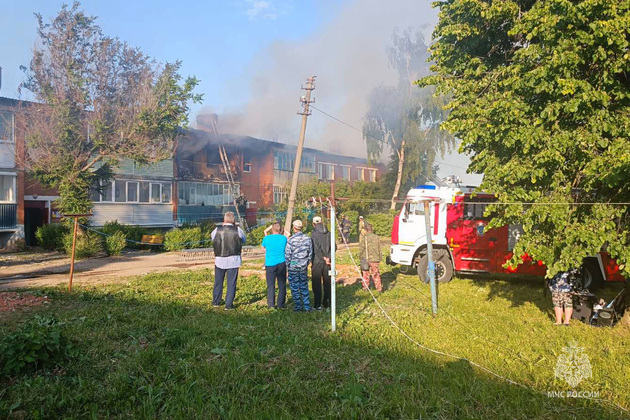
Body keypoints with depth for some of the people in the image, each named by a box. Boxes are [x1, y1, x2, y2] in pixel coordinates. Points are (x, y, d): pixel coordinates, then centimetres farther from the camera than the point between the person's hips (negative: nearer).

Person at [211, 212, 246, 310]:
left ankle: (216, 302, 29)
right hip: (233, 260, -2)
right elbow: (244, 240, 7)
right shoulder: (238, 230, -8)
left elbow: (212, 236, 17)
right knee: (231, 283, 6)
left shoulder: (217, 229, -4)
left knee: (218, 281, 18)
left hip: (219, 260, 2)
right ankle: (228, 304, 7)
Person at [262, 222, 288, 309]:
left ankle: (271, 305, 4)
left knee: (270, 285, 5)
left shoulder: (266, 238, -3)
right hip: (281, 263, 1)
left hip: (270, 264, -1)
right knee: (282, 285, 8)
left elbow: (263, 248, 14)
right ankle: (281, 305, 9)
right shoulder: (284, 238, 0)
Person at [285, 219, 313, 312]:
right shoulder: (308, 239, -2)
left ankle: (298, 306, 11)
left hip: (293, 266, -4)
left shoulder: (291, 240, -15)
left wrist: (287, 265, 3)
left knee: (294, 287, 7)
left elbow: (287, 255, -10)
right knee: (304, 286, 13)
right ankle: (307, 306, 13)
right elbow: (310, 253, 6)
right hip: (304, 266, 4)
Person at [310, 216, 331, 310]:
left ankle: (317, 305, 4)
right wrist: (328, 257, -5)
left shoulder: (314, 234, -9)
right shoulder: (328, 234, 4)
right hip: (327, 263, 4)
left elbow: (315, 249, -15)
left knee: (317, 283, 3)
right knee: (327, 282, 11)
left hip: (317, 261, -4)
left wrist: (324, 258, -9)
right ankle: (327, 304, 16)